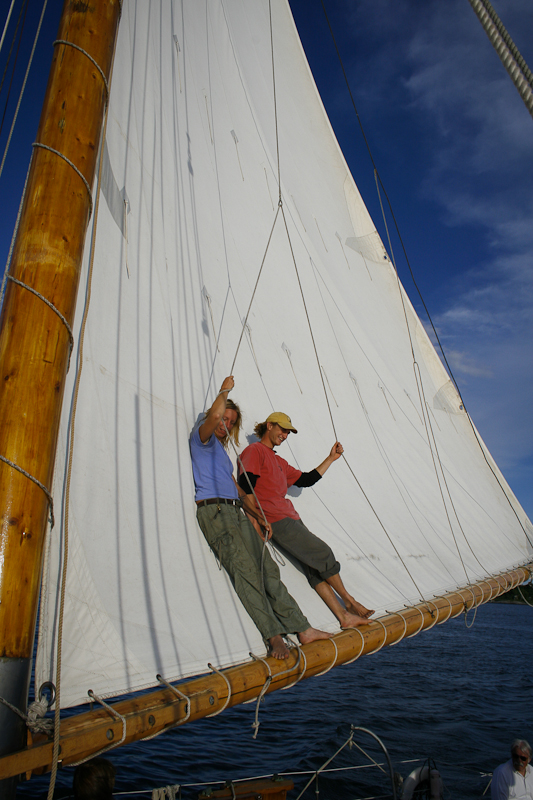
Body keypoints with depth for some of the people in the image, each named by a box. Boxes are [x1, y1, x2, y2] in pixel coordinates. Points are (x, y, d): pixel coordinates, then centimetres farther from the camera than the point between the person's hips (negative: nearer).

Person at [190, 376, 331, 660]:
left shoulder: (222, 451, 29)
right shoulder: (202, 437, 5)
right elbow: (214, 415, -19)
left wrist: (259, 517, 21)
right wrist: (225, 390, -2)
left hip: (235, 514, 8)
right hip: (214, 511, -8)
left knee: (267, 567, 1)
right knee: (245, 569, -16)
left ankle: (302, 628, 1)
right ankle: (273, 635, -16)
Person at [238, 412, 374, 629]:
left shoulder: (279, 462, 24)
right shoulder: (254, 451, -2)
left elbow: (306, 480, 26)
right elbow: (246, 485, -14)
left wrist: (331, 459, 23)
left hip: (290, 519, 9)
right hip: (277, 521, -9)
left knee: (315, 566, 4)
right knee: (323, 554, -5)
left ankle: (344, 616, 7)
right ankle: (349, 601, 12)